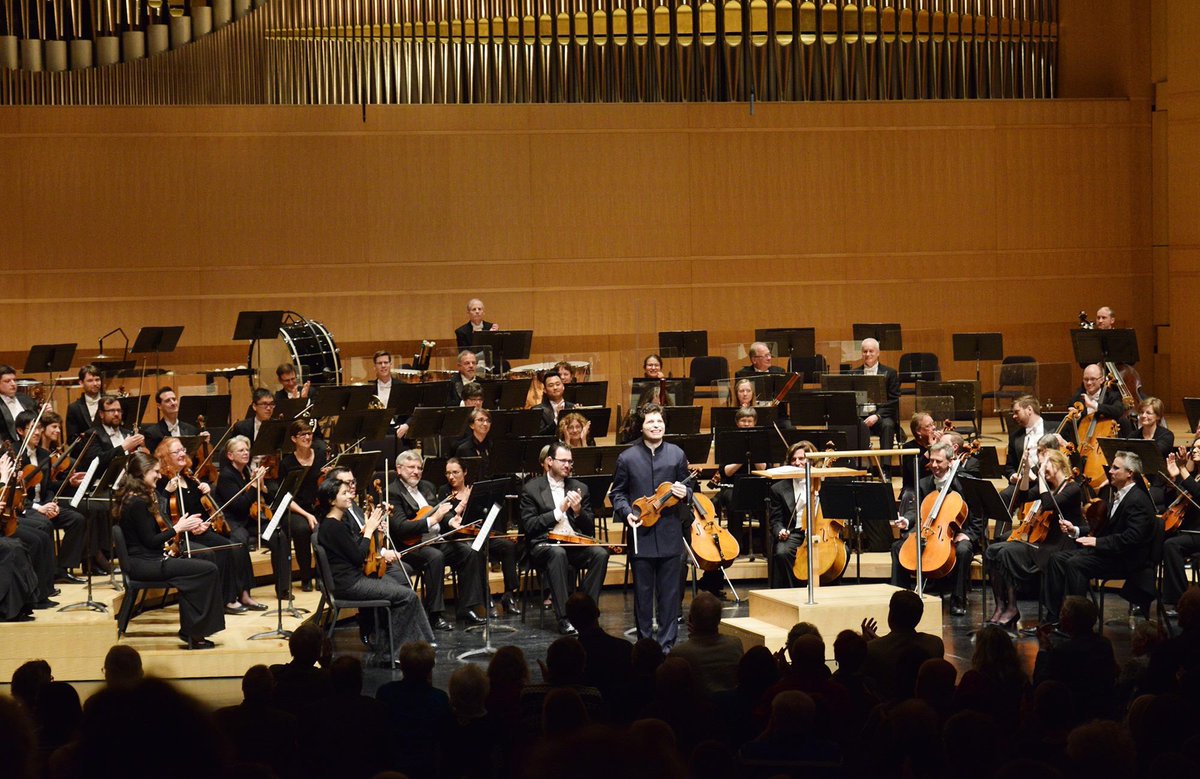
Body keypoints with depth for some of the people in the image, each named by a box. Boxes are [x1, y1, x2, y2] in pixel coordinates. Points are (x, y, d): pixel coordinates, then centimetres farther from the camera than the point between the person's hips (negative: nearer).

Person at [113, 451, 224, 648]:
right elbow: (151, 541, -18)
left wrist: (186, 526, 6)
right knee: (208, 570, -14)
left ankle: (189, 630, 7)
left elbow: (155, 531, 15)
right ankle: (195, 632, -8)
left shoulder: (131, 497, 13)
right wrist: (178, 528, -8)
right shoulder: (138, 503, -18)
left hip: (144, 560, 10)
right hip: (144, 564, -10)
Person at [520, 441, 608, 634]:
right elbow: (528, 526, -6)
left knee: (600, 553, -27)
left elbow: (590, 529, 13)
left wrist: (578, 511, -8)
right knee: (557, 553, -38)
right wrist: (558, 511, -12)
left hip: (574, 544, 4)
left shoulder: (580, 488, 15)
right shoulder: (532, 488, 4)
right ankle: (563, 618, -37)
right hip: (544, 544, -4)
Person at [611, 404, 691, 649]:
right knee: (642, 592, 6)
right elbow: (617, 492, 8)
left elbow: (686, 488, 14)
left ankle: (667, 642, 11)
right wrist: (626, 512, -9)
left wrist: (685, 494, -9)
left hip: (670, 534, 1)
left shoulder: (677, 455, 5)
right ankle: (645, 641, 16)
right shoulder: (627, 458, 1)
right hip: (641, 534, -1)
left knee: (670, 592, 4)